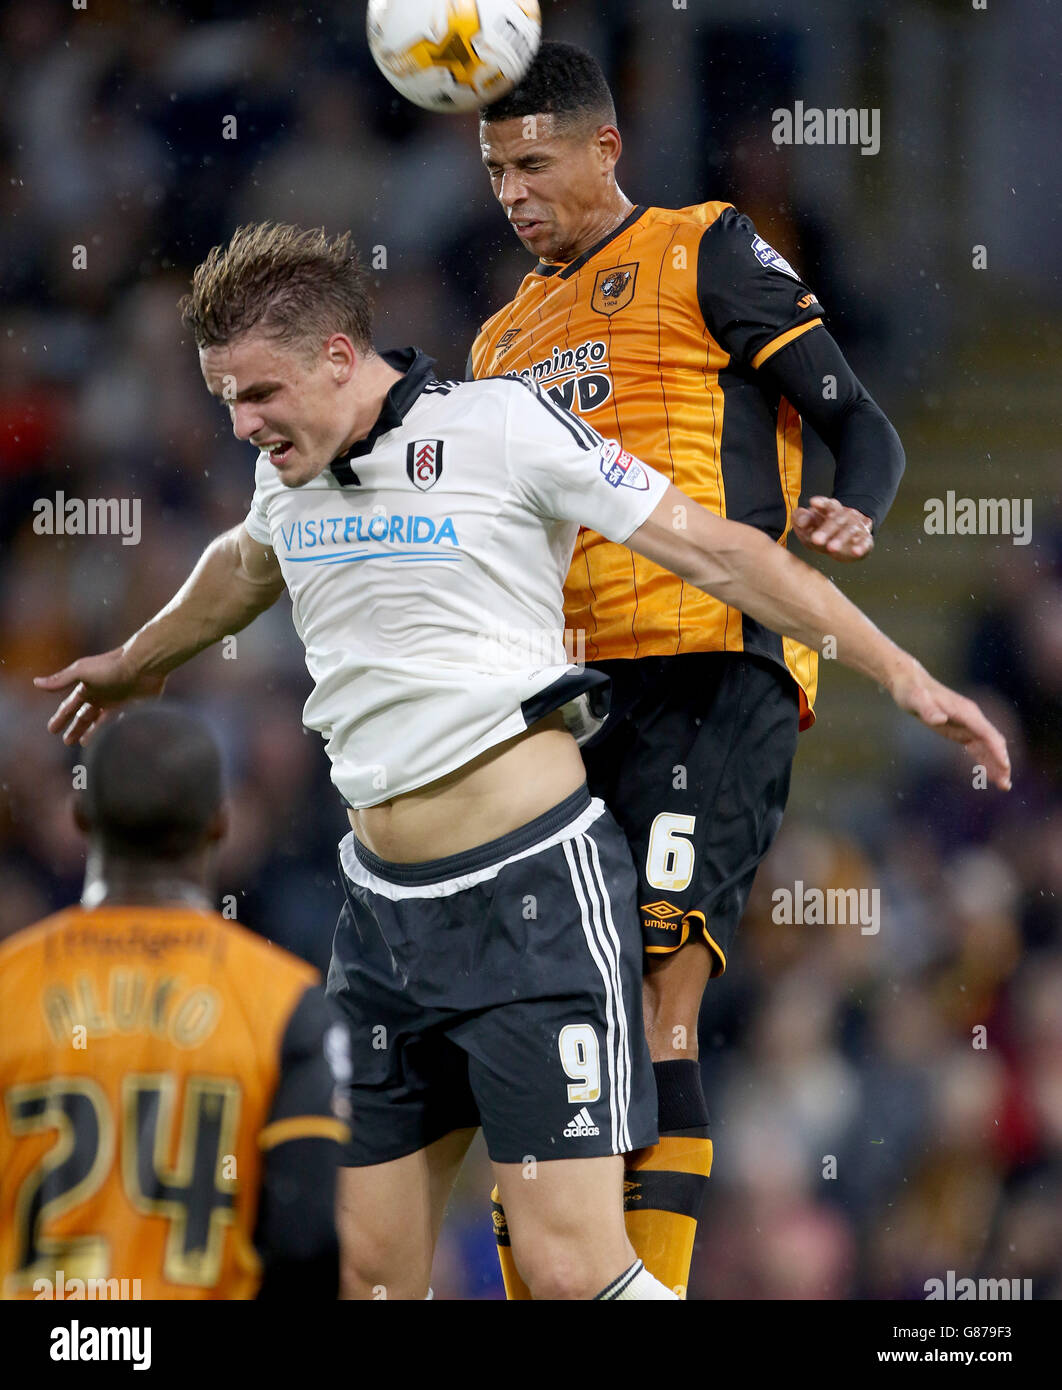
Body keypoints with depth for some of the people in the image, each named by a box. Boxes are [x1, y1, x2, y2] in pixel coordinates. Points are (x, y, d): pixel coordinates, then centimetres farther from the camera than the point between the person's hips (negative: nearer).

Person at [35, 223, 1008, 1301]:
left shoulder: (501, 426, -9)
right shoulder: (289, 475, 11)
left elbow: (715, 551, -5)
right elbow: (242, 569, 35)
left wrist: (899, 673, -7)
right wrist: (135, 663, 53)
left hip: (533, 890, -7)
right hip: (382, 906, 7)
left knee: (572, 1267, -16)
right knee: (369, 1271, 4)